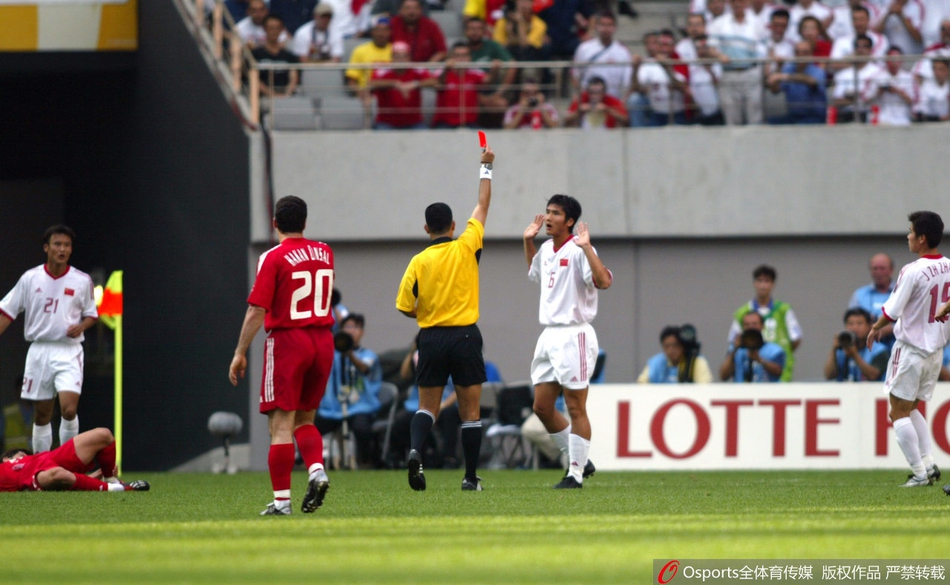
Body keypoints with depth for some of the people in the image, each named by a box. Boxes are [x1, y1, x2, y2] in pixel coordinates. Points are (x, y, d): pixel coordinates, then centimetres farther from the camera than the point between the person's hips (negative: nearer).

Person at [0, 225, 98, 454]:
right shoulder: (30, 278, 2)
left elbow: (91, 314, 12)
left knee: (69, 409, -19)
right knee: (41, 415, 6)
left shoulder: (82, 281, 0)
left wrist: (81, 326, -9)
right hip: (39, 350, 2)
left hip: (69, 352, -2)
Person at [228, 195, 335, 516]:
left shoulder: (274, 258, -9)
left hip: (287, 341, -5)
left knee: (281, 424, -3)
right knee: (304, 419, 18)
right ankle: (317, 471, -7)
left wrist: (240, 353, -9)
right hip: (323, 342, 5)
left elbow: (256, 310, -13)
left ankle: (281, 499, -7)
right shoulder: (324, 253, 7)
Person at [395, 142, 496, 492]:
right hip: (465, 337, -1)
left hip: (431, 337, 1)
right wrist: (486, 168, 18)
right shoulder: (465, 248, -3)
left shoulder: (419, 261, -1)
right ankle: (471, 477, 5)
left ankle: (415, 449, -19)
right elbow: (483, 205, 7)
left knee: (427, 407, 9)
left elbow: (405, 307, 0)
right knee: (470, 411, 5)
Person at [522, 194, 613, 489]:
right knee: (542, 407, 9)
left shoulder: (578, 251, -11)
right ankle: (577, 460, 22)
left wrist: (586, 247, -29)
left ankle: (576, 474, 1)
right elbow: (534, 273, 37)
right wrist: (528, 241, 28)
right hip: (549, 336, 9)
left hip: (574, 335, -9)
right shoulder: (546, 250, 14)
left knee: (575, 408, -4)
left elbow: (603, 281, -27)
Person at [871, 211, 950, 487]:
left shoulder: (912, 272, -21)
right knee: (910, 409, 20)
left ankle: (920, 473, -3)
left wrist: (876, 328, 2)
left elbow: (892, 311, -16)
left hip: (911, 349, -7)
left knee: (900, 412, 2)